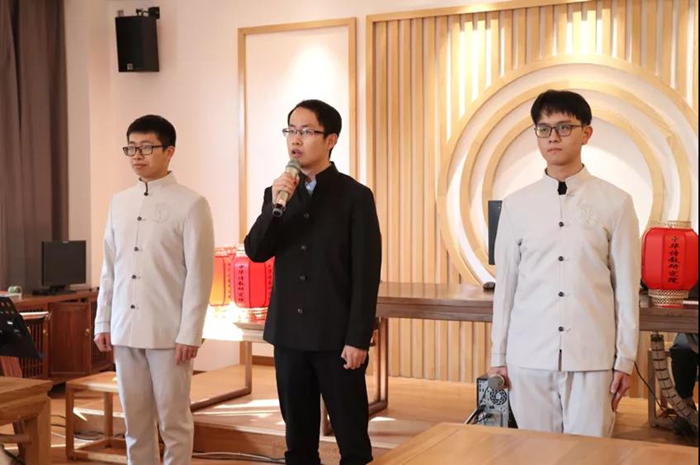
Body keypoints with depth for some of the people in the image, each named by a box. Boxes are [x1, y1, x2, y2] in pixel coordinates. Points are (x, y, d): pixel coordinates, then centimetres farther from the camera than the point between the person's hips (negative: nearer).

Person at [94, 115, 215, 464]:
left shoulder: (191, 204, -6)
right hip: (125, 329, 5)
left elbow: (199, 274, -9)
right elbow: (109, 268, 14)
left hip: (168, 331, -5)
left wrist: (189, 333, -12)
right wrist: (103, 322, 10)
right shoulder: (119, 202, 11)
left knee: (174, 422, 4)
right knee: (135, 421, 12)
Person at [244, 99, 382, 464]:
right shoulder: (277, 193, 10)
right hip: (289, 335, 5)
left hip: (336, 337, -4)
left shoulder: (355, 196, -6)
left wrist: (358, 339, -13)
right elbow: (255, 252, 0)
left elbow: (367, 274, -9)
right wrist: (275, 205, -15)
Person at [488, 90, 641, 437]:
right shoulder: (516, 205, 3)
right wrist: (497, 355, 8)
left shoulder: (615, 203, -1)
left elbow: (626, 286, 2)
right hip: (528, 356, 2)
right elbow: (505, 284, 7)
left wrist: (625, 357, 2)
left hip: (591, 357, -1)